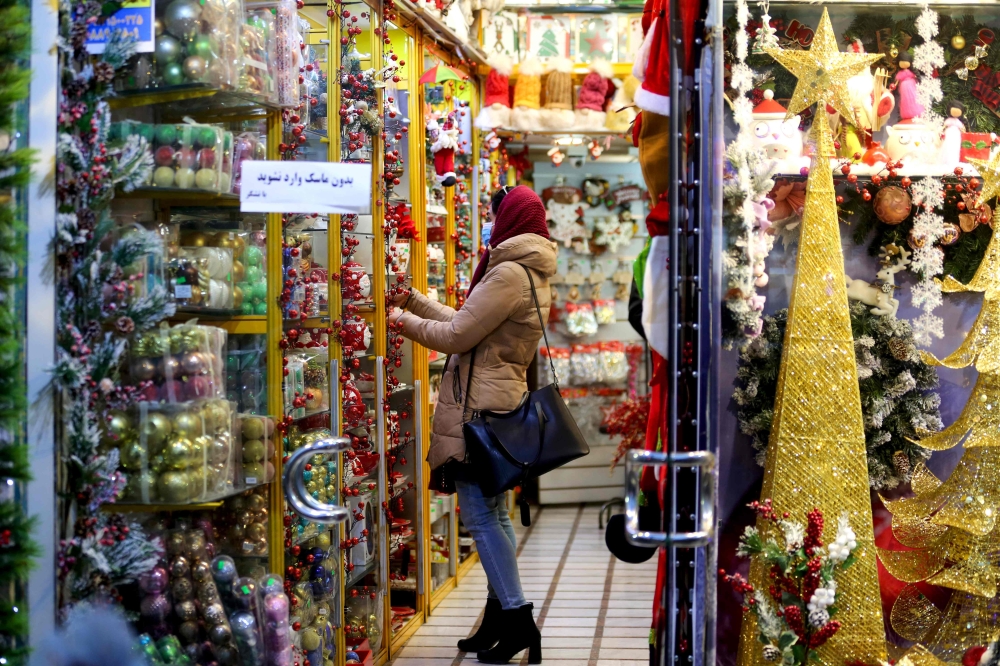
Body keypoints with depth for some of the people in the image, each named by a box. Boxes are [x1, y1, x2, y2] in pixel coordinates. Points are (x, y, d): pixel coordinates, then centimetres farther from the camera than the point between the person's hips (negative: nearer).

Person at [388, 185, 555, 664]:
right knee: (493, 514, 14)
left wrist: (405, 321, 0)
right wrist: (415, 301, 23)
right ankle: (500, 620, 19)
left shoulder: (509, 274, -16)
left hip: (479, 408, -10)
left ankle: (518, 622, -6)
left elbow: (456, 336, -14)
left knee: (481, 515, -7)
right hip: (500, 404, 10)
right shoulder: (530, 273, 16)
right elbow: (466, 323, 19)